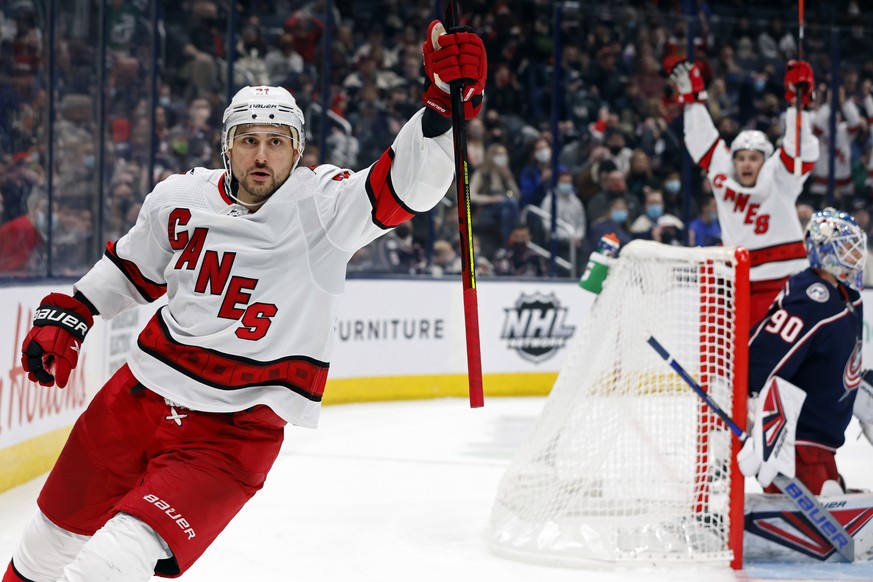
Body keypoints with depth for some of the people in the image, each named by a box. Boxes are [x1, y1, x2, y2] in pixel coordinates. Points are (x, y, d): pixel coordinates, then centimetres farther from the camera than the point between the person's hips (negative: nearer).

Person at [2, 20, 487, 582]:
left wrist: (443, 104, -44)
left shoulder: (322, 204, -13)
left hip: (237, 427, -5)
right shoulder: (180, 199, -1)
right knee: (57, 533, 20)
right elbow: (131, 268, 18)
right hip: (141, 396, 5)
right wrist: (67, 317, 11)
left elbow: (407, 186, -30)